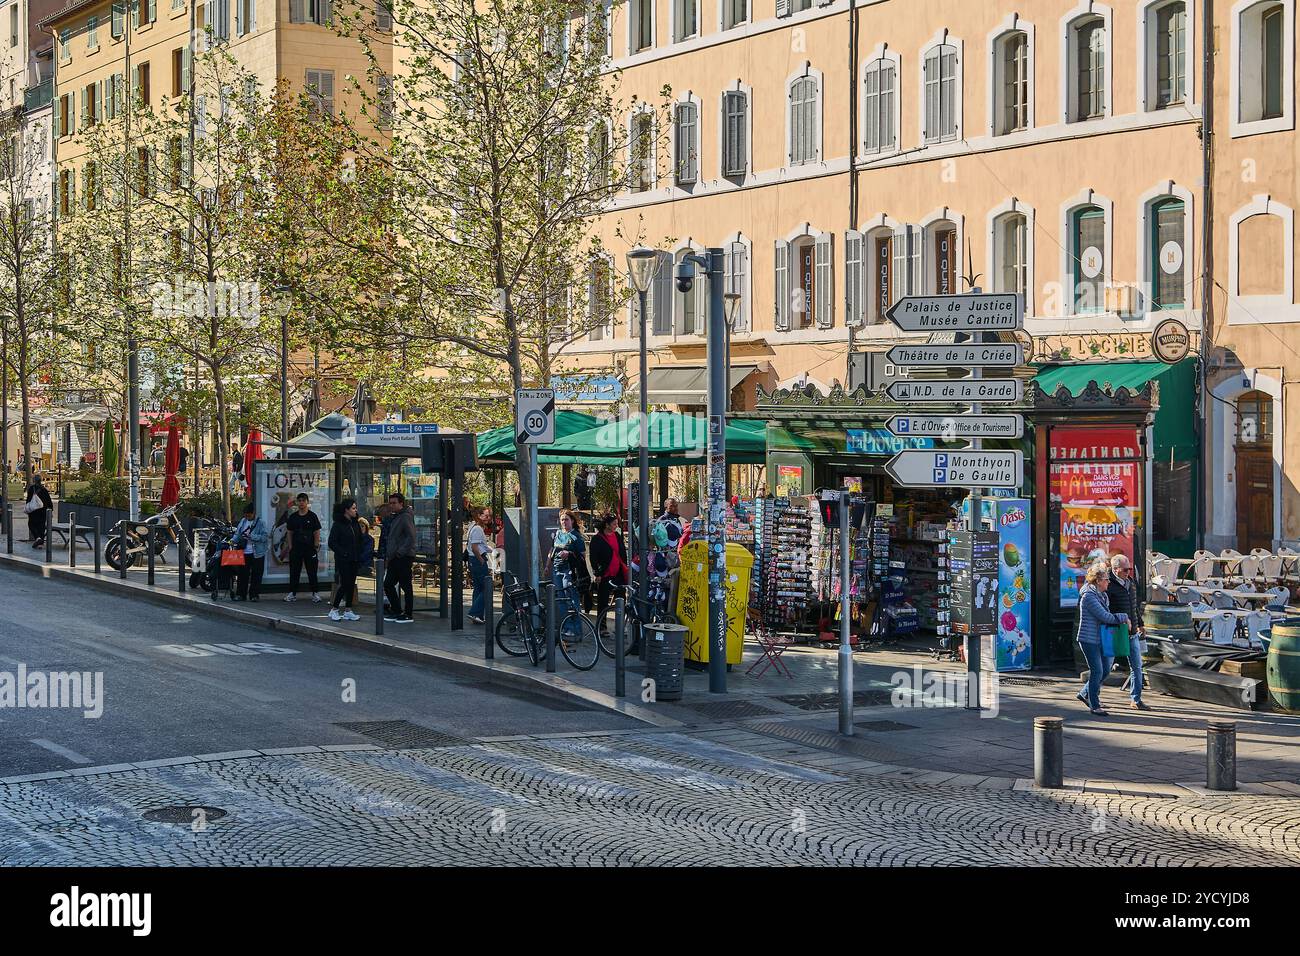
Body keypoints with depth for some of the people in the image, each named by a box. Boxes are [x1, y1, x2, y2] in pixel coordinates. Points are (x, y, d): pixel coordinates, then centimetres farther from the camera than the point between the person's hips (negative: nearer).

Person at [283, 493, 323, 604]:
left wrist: (316, 546, -7)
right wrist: (290, 547, 3)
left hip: (310, 548, -3)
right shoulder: (292, 517, 8)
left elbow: (317, 533, 0)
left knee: (312, 572, 0)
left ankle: (315, 593, 4)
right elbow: (289, 533, 11)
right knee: (294, 572, 6)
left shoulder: (312, 516, 0)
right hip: (296, 548, 3)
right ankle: (292, 593, 11)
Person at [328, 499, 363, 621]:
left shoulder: (355, 523, 11)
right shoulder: (338, 524, -8)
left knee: (351, 585, 7)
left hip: (354, 560, 7)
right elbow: (332, 543, -11)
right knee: (344, 584, -9)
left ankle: (348, 611, 12)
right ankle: (333, 610, 1)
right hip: (343, 560, -7)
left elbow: (359, 540, 17)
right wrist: (343, 553, -14)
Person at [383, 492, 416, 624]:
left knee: (406, 587, -3)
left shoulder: (405, 517, -12)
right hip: (395, 559, 10)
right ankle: (396, 611, 18)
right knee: (388, 585, 10)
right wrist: (389, 556, 16)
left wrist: (400, 552, -21)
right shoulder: (393, 518, 19)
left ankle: (408, 615, 3)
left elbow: (411, 537, -20)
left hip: (404, 558, -10)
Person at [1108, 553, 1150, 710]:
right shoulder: (1108, 585, -15)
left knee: (1136, 666, 8)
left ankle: (1136, 700, 15)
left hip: (1132, 633, 7)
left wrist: (1139, 624, 26)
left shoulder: (1132, 583, 10)